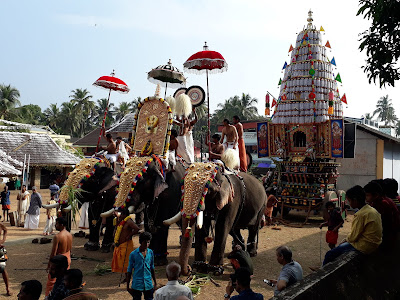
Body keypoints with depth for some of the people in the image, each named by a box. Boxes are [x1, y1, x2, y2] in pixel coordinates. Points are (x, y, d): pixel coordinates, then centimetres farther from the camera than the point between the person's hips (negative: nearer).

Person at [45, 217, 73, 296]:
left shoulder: (57, 236, -22)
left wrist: (49, 264, -9)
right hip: (67, 259, 7)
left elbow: (53, 252, -19)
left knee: (51, 281, 7)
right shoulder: (70, 235, 1)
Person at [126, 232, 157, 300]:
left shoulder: (150, 252, 1)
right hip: (137, 285, -3)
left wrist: (155, 282, 14)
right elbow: (129, 271, -2)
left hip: (148, 284, 3)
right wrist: (128, 286, -1)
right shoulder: (133, 254, -10)